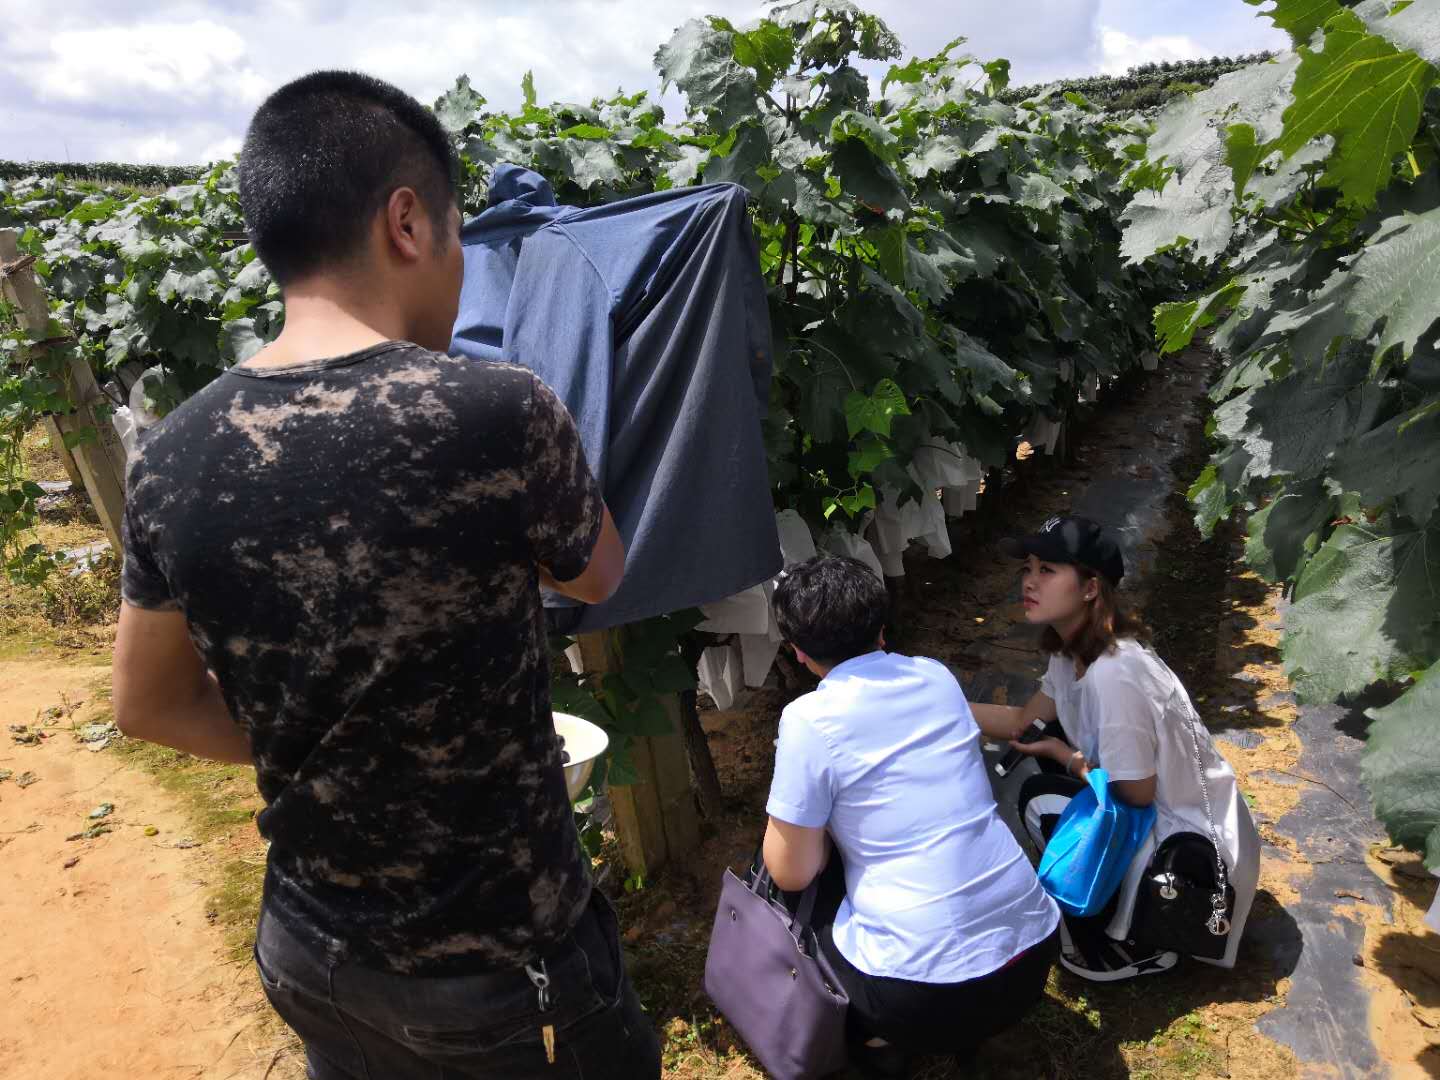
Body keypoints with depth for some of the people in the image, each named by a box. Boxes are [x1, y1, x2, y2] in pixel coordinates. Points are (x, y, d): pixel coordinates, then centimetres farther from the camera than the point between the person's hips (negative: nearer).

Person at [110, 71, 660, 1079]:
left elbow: (150, 705, 4)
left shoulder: (171, 460, -10)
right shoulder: (501, 414, -26)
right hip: (501, 963, -4)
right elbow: (599, 576, -5)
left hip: (309, 953, 5)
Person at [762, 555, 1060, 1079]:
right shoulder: (937, 676, 5)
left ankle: (878, 1037, 15)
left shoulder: (809, 719, -14)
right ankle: (969, 1026, 25)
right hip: (1033, 948, 6)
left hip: (927, 991, -5)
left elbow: (791, 874, -6)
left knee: (808, 888, 19)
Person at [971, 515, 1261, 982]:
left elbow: (1136, 793, -24)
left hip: (1194, 846, -9)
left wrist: (1066, 758, -9)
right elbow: (1022, 721, 4)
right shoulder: (1074, 648, -5)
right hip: (1162, 808, 9)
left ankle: (1132, 949, 5)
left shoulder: (1113, 675, -32)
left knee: (1040, 799, -16)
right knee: (1051, 734, 9)